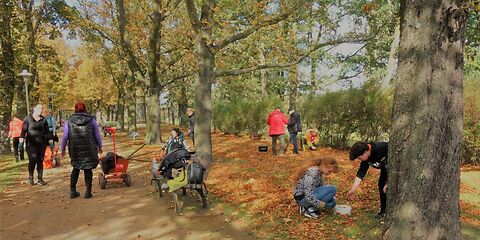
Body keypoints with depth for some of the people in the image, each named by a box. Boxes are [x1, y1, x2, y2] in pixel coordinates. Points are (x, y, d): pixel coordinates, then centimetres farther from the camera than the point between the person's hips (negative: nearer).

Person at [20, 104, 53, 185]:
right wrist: (22, 137, -16)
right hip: (31, 143, -3)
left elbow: (47, 131, 14)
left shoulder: (43, 120, 10)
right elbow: (24, 130, -1)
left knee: (40, 161, 5)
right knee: (33, 160, -15)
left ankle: (40, 179, 12)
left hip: (41, 143, 3)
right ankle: (30, 177, 4)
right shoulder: (28, 119, 2)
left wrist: (49, 139, 8)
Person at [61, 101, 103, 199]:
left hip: (75, 149, 1)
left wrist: (63, 149, 11)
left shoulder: (69, 121, 2)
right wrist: (100, 146, 14)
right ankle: (88, 191, 3)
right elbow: (97, 135, 3)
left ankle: (73, 191, 20)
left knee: (76, 168, 18)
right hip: (89, 149, -1)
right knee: (88, 169, 7)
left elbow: (65, 137, 1)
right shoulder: (91, 120, 0)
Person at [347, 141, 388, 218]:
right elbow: (360, 174, -10)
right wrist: (352, 190, -13)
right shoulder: (366, 159, -13)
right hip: (386, 167, 7)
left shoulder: (381, 149, -37)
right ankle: (383, 209, 13)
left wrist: (388, 183, -29)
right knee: (381, 185, 1)